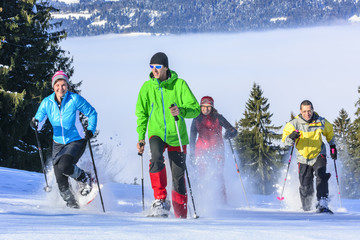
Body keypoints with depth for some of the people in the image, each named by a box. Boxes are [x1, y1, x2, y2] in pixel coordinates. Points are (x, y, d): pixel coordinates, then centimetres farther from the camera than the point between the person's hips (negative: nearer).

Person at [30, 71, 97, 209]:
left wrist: (90, 130, -17)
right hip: (58, 144, 4)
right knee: (60, 180, -5)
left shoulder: (74, 99, -12)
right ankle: (72, 205, 18)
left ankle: (84, 179, 1)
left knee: (64, 166, -29)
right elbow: (39, 119, -7)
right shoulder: (47, 102, -4)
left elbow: (92, 113, -2)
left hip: (76, 142, -4)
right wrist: (35, 123, -31)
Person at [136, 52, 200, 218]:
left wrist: (181, 111, -28)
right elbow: (141, 114, 11)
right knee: (156, 158, -32)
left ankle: (181, 215, 19)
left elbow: (195, 109, -8)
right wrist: (141, 137, 3)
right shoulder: (147, 87, 1)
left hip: (176, 136, 0)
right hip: (157, 134, 0)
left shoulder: (179, 84, -5)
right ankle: (160, 200, -24)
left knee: (178, 177, 3)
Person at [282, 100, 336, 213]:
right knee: (305, 187, 0)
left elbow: (329, 132, 15)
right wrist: (291, 137, -31)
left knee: (321, 177, -25)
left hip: (318, 155, 0)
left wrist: (333, 146, 14)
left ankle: (322, 205, -32)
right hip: (304, 158, 0)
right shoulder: (294, 124, -11)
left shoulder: (321, 122, -6)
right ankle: (306, 208, 24)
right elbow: (285, 139, -10)